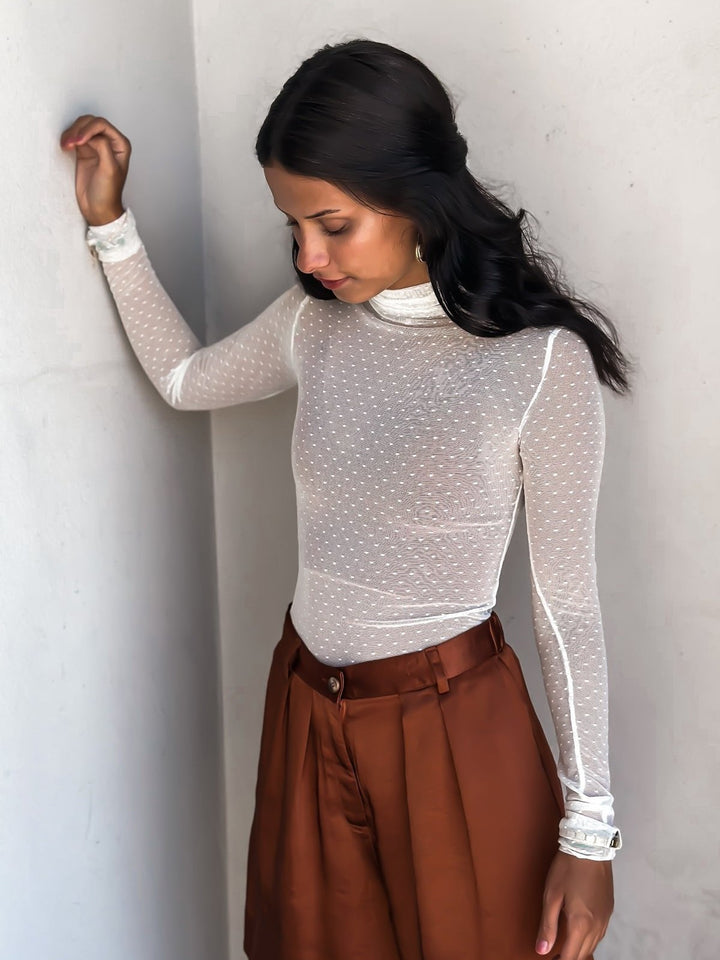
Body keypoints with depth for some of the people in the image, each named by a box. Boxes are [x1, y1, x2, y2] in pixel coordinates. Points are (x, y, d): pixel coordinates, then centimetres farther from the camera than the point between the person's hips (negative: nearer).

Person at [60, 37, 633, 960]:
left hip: (455, 723, -5)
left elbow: (567, 604, -12)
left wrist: (590, 830, -7)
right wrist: (110, 224, 9)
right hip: (307, 709, 5)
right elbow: (185, 379, 18)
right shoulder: (313, 320, -2)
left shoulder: (541, 359, -17)